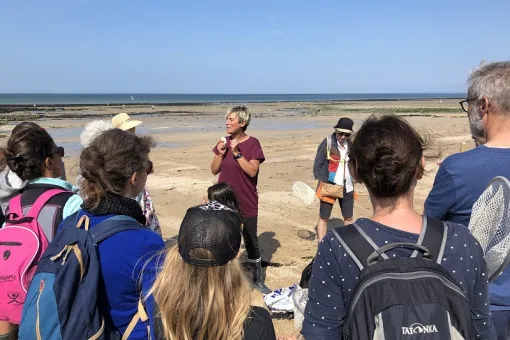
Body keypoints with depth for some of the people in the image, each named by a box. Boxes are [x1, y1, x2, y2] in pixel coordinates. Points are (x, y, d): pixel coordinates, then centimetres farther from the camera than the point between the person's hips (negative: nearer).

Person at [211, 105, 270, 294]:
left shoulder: (252, 143, -10)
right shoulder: (224, 142, 4)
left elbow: (252, 171, -19)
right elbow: (214, 170, 4)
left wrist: (237, 153, -24)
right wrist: (220, 153, -11)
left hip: (246, 203, -4)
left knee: (251, 241, 9)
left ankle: (257, 278, 25)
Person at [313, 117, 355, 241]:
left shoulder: (351, 144, 2)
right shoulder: (327, 143, -11)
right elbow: (317, 164, -7)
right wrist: (320, 183, -11)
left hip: (347, 187, 4)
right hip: (329, 186, -4)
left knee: (348, 218, 12)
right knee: (323, 218, 4)